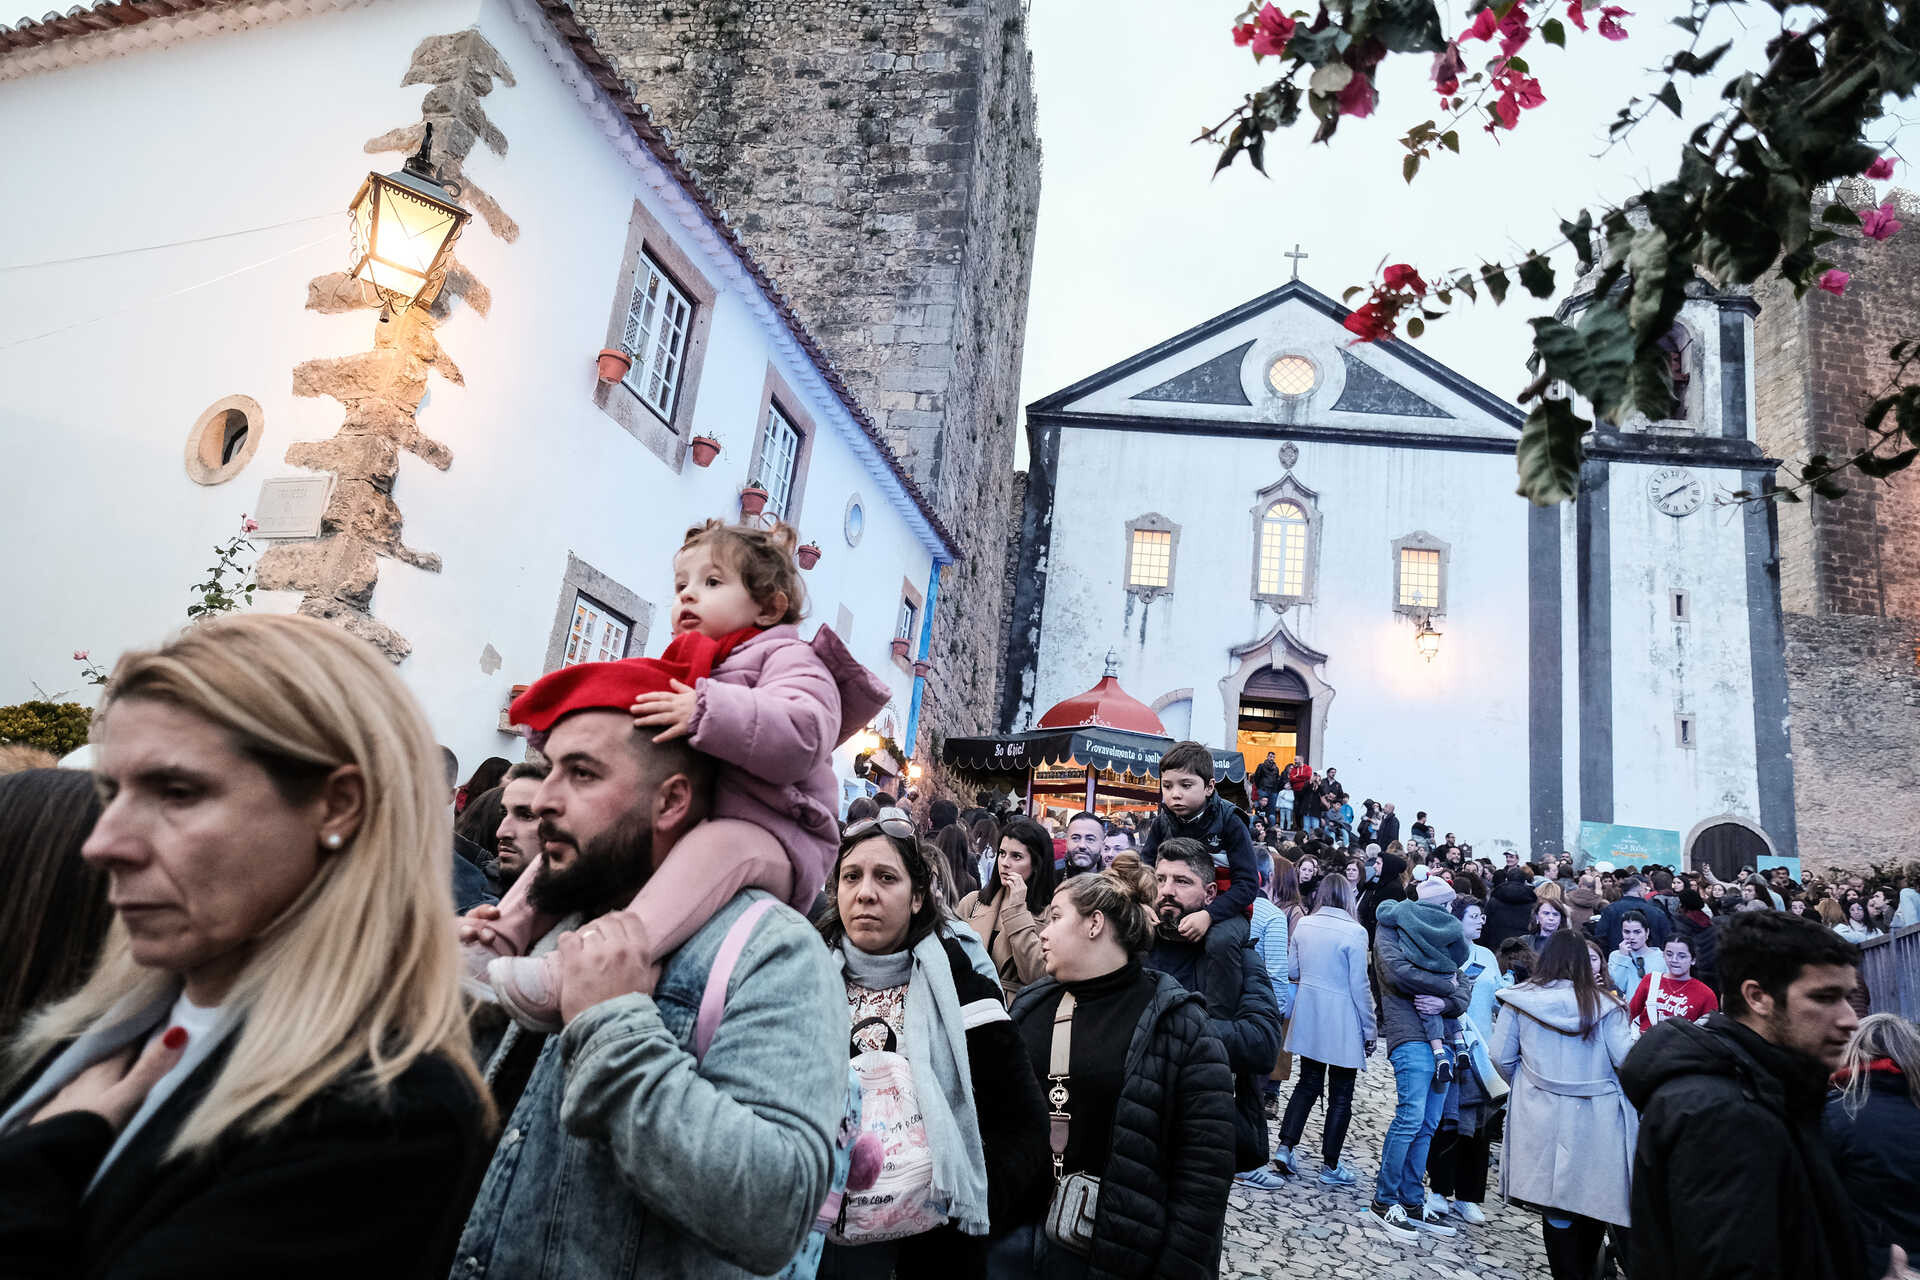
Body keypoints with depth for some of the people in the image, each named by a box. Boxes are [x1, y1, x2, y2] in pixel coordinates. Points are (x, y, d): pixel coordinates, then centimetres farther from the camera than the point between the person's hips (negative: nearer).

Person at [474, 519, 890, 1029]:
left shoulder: (787, 658, 0)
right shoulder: (686, 670, 24)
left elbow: (803, 736, -23)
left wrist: (705, 710, -30)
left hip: (763, 832, -9)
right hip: (672, 827, 9)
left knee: (718, 843, -40)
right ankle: (503, 936, 7)